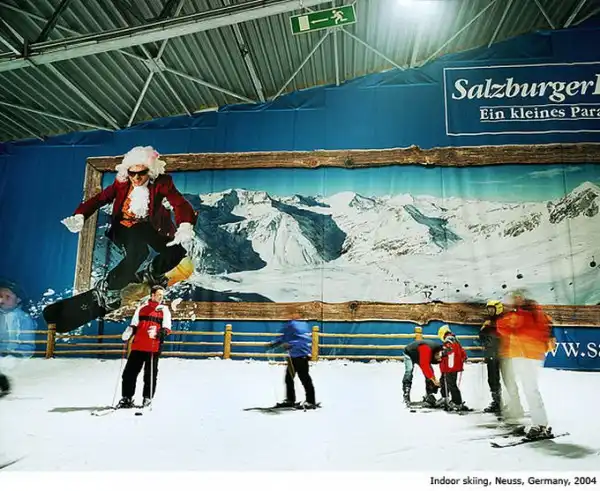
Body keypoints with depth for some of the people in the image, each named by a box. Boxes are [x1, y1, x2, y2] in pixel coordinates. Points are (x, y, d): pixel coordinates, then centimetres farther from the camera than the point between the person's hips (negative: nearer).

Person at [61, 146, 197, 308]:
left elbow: (180, 203, -25)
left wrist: (185, 226, -46)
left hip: (148, 228, 2)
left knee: (176, 252, -21)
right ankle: (107, 289, -14)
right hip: (124, 227, -2)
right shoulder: (122, 182, -6)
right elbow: (99, 199, -10)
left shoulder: (161, 182, -11)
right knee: (138, 251, -33)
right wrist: (79, 216, -29)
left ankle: (150, 274, 10)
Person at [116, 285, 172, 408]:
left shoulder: (164, 310, 9)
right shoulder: (142, 308, 15)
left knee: (150, 374, 4)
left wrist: (162, 332, -21)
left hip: (154, 347, -2)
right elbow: (133, 325, 16)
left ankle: (147, 398, 17)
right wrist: (128, 333, -2)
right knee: (129, 372, 4)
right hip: (138, 346, 2)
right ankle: (127, 398, 16)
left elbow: (167, 327, 0)